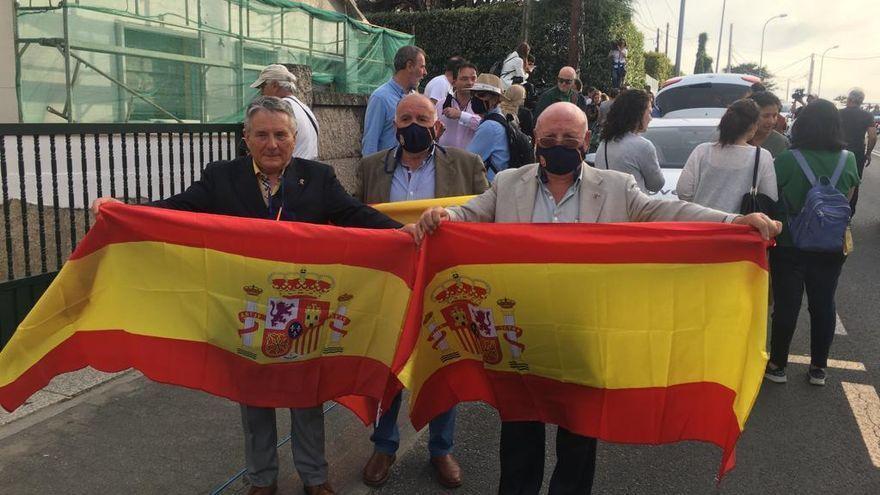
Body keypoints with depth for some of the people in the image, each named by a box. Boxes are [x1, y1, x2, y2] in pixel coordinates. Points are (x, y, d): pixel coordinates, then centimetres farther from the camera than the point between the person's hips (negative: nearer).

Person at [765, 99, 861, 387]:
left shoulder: (787, 160, -16)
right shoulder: (848, 160, -4)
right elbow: (848, 196, 10)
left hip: (790, 245, -3)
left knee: (786, 305, 7)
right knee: (823, 305, 14)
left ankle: (778, 365, 18)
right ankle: (818, 368, 25)